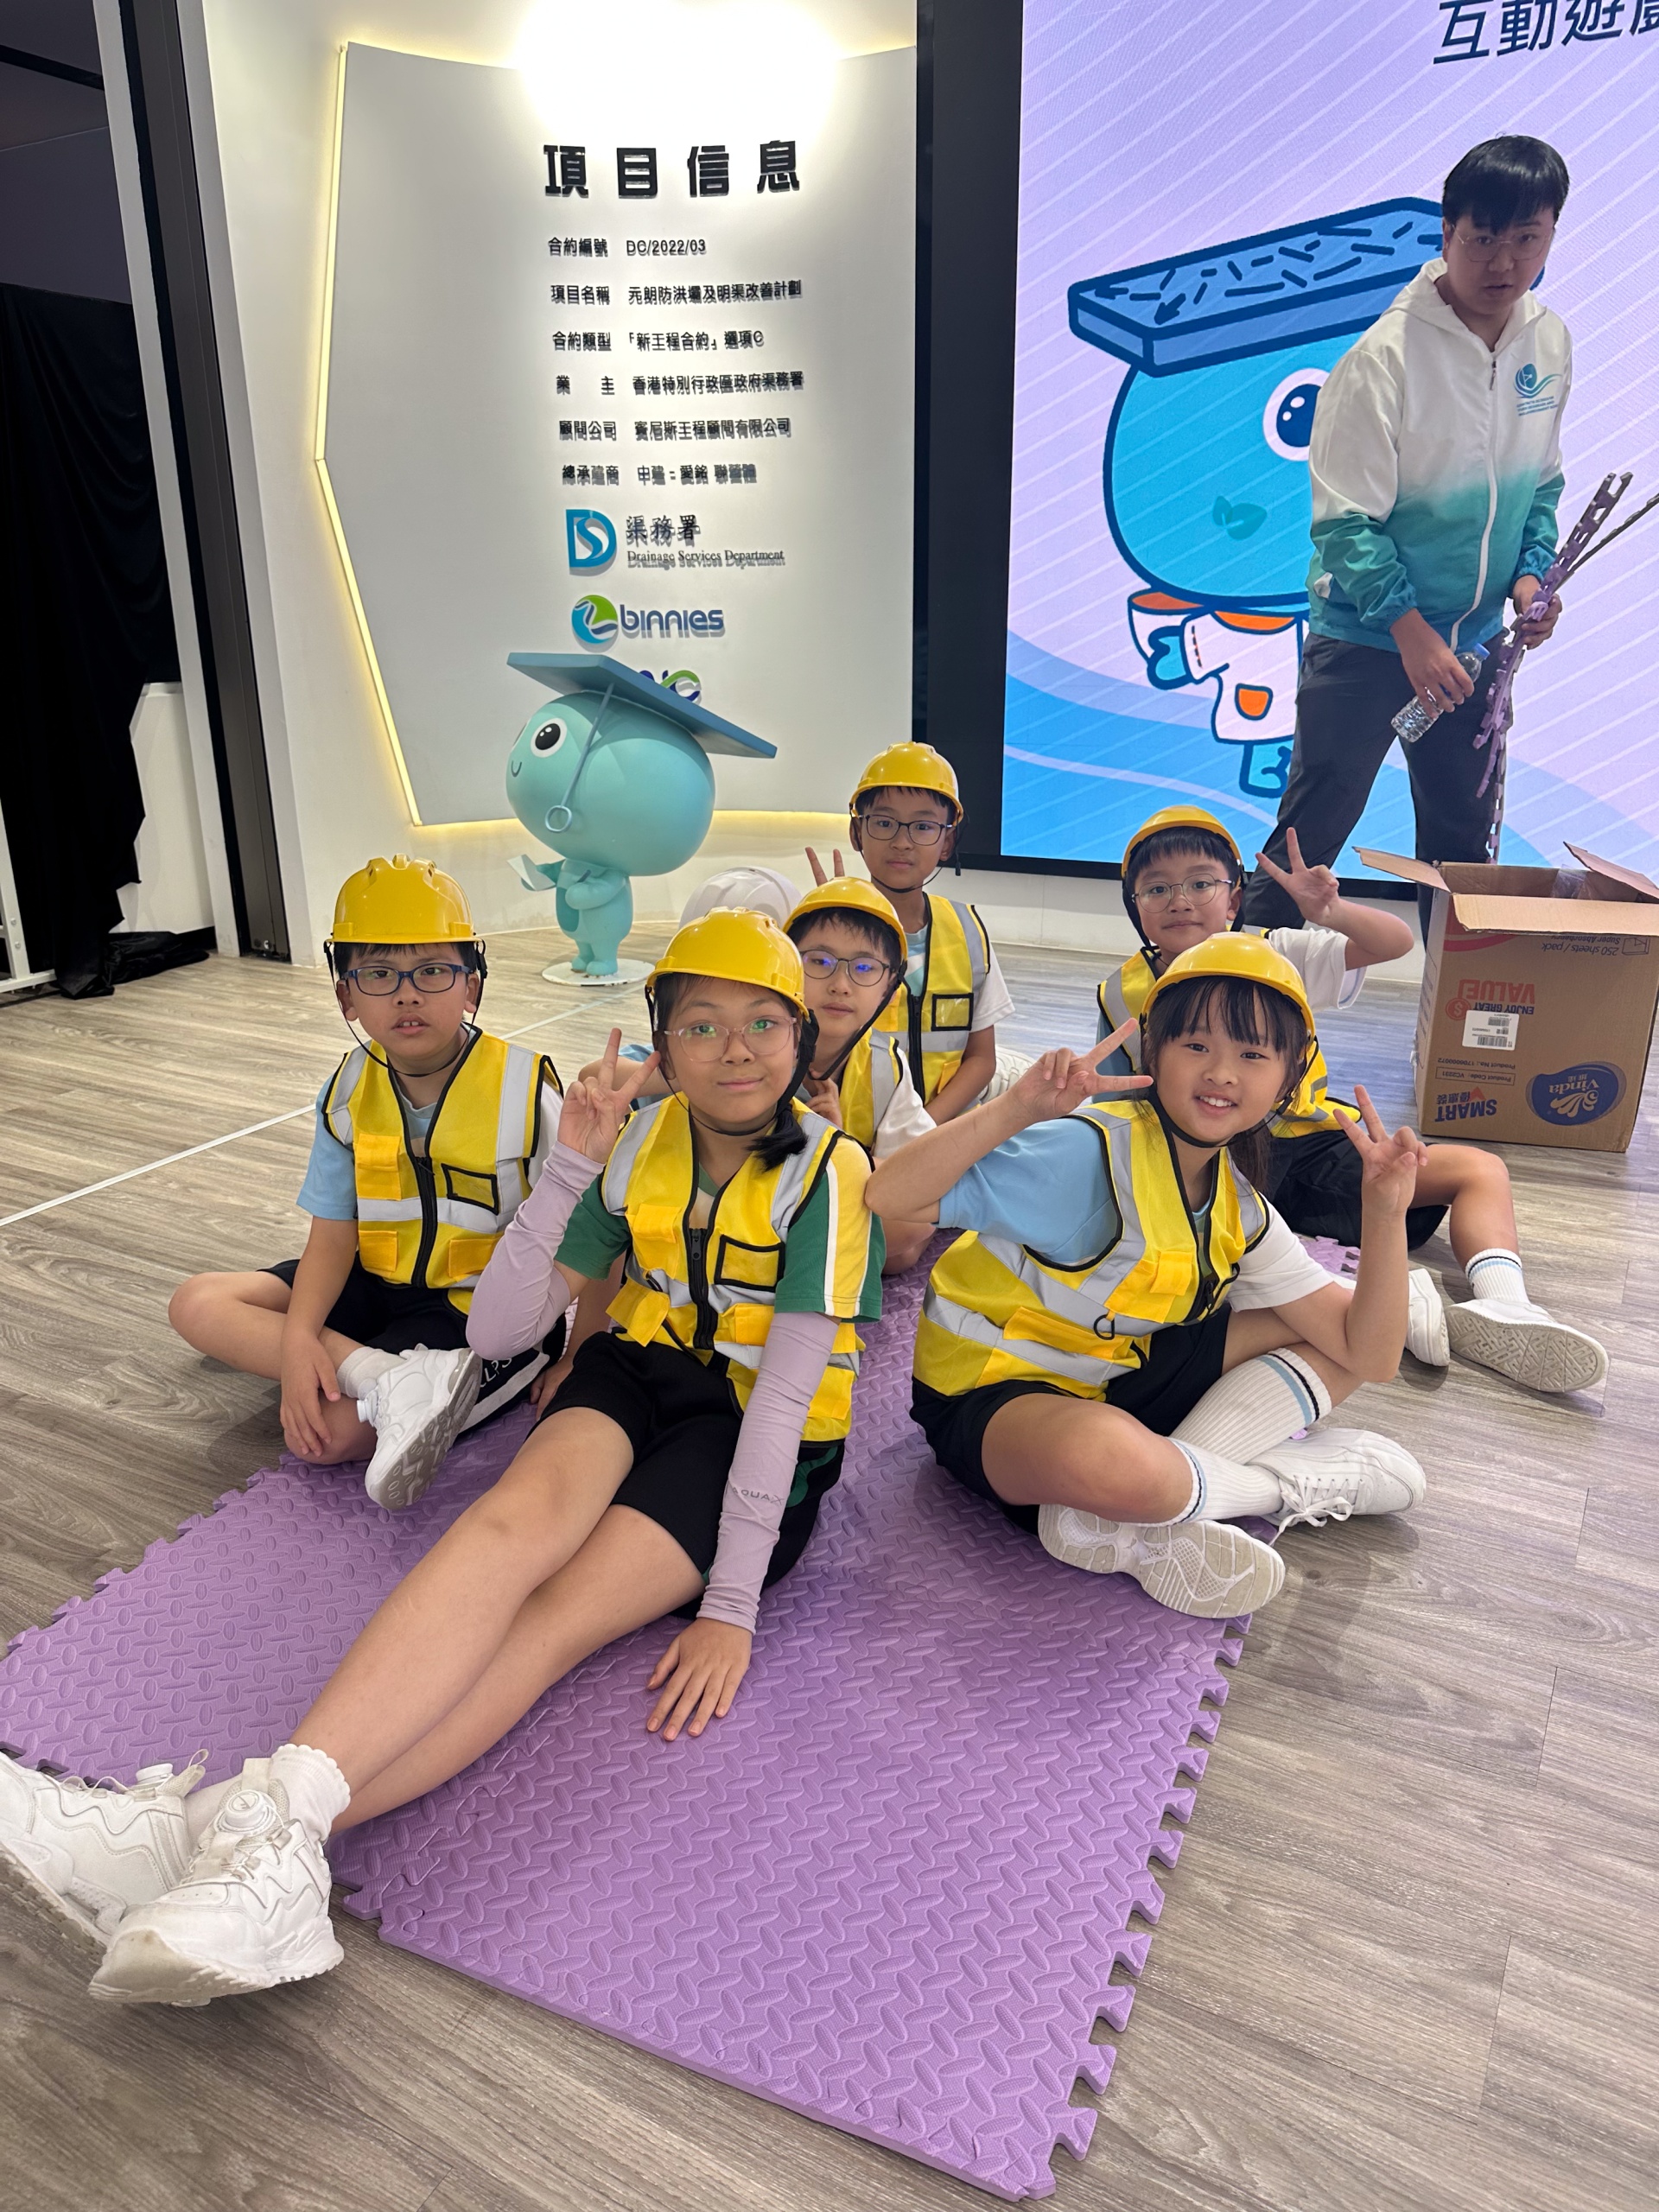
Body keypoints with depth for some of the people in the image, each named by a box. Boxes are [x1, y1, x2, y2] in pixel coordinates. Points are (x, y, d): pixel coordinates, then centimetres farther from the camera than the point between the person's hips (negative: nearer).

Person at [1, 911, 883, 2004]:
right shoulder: (639, 1141, 0)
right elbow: (498, 1330, -3)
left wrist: (732, 1605, -21)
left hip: (759, 1444, -3)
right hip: (644, 1373, 3)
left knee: (549, 1616, -27)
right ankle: (271, 1820, -45)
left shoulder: (827, 1172, -13)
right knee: (522, 1512, -31)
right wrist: (568, 1168, -16)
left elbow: (786, 1393, -19)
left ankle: (249, 1829, -40)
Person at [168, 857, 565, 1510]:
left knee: (319, 1436, -27)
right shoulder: (348, 1094, -2)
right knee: (197, 1304, -11)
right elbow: (333, 1236, -4)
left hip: (481, 1309, -7)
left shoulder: (524, 1092, -18)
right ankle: (393, 1379, -24)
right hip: (376, 1286, 8)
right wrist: (298, 1335, -21)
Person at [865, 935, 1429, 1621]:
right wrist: (1017, 1109, -41)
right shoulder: (1092, 1153, -22)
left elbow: (1368, 1355, -1)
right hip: (993, 1394, -8)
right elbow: (885, 1197, -32)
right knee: (1104, 1458, -44)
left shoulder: (1240, 1210, 2)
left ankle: (1136, 1523, -15)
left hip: (1119, 1380, 8)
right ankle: (1298, 1478, -10)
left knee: (1337, 1335, 4)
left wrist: (1386, 1210, -12)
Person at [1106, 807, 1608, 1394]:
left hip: (1305, 1147, 4)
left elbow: (1394, 943, -6)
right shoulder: (1125, 996, 2)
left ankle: (1503, 1306, -24)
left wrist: (1332, 913, -26)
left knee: (1480, 1169, -5)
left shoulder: (1273, 957, 4)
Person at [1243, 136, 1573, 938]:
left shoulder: (1549, 342, 2)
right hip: (1366, 635, -6)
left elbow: (1542, 480, 15)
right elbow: (1345, 520, -17)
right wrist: (1412, 631, -21)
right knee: (1311, 833, -4)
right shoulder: (1387, 355, -17)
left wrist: (1531, 570, -4)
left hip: (1474, 638, 6)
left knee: (1465, 837, 15)